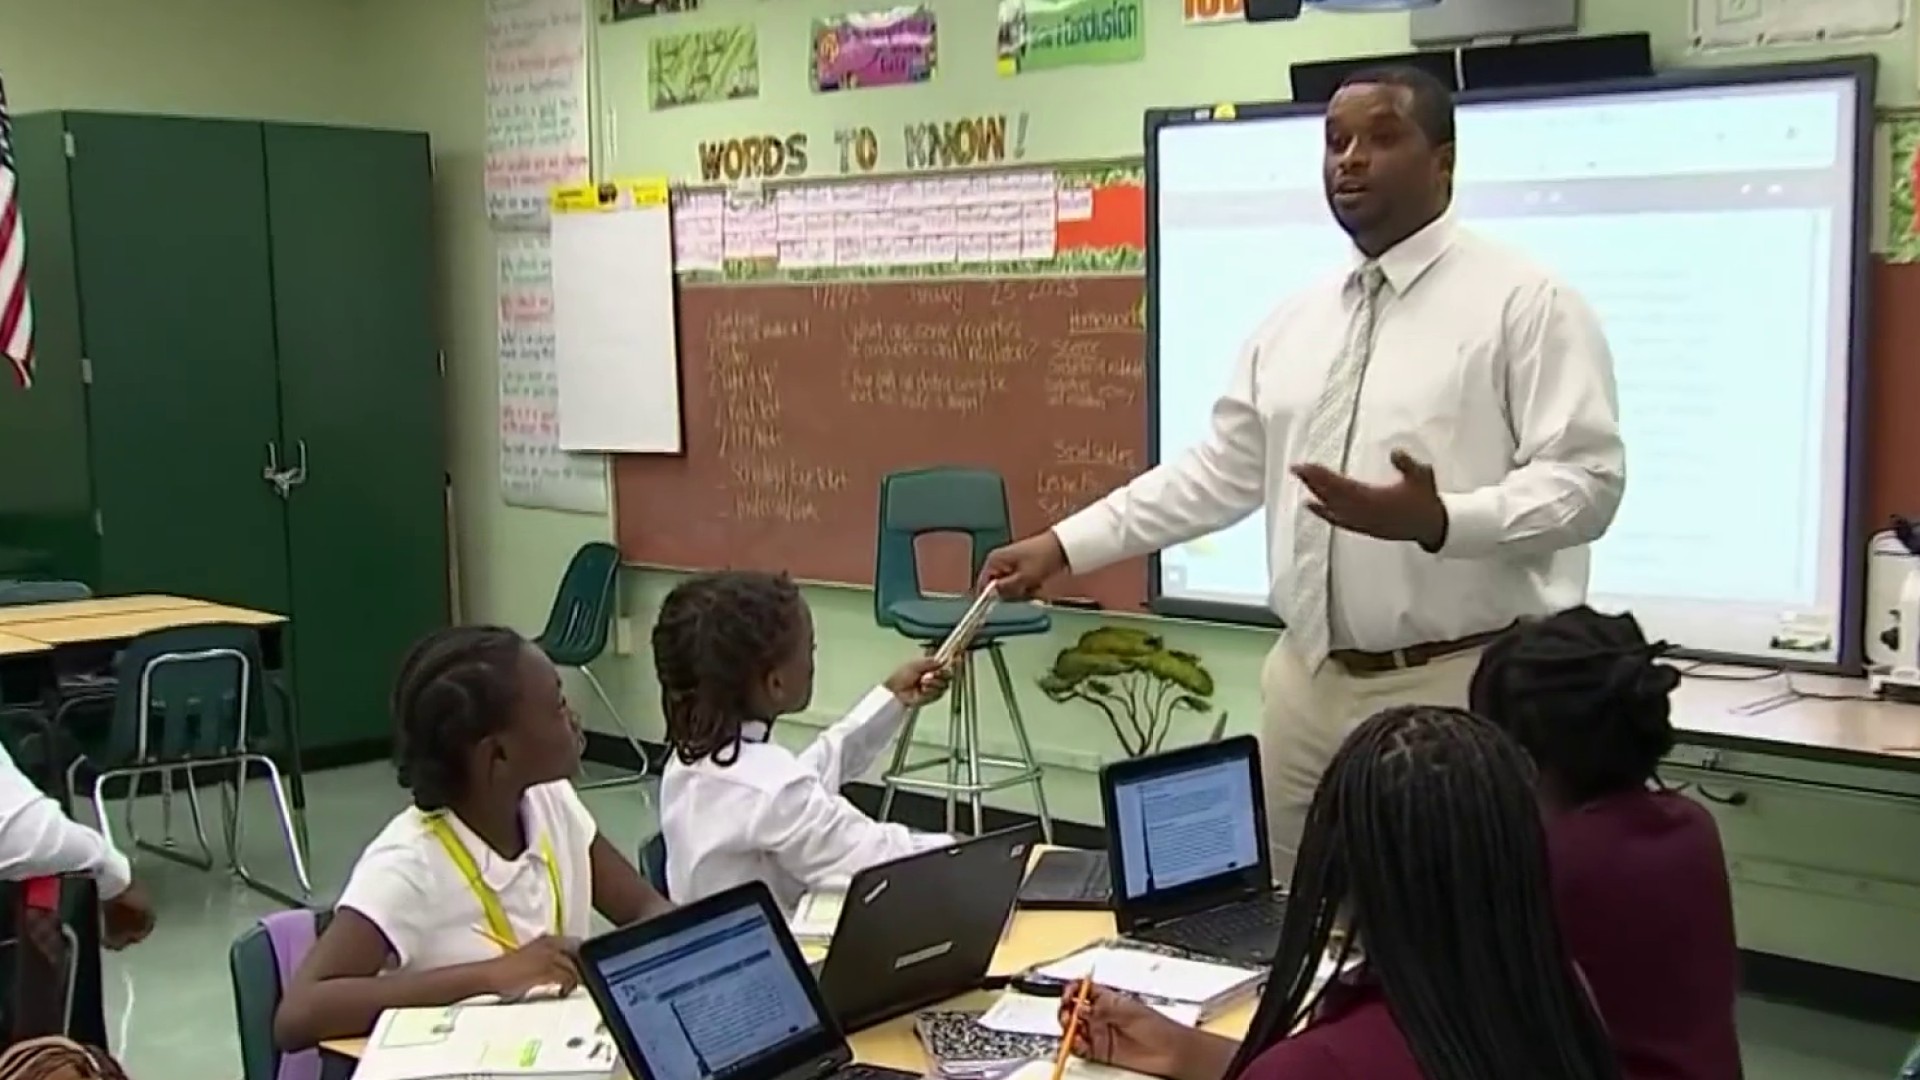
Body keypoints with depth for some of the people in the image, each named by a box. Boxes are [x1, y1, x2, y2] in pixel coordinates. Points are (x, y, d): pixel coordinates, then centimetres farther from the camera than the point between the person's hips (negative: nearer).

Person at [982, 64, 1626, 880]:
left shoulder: (1525, 302, -7)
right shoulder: (1292, 323, 13)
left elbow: (1586, 480, -13)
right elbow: (1218, 473, 16)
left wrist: (1438, 521, -30)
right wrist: (1064, 546, 11)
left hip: (1463, 688, -6)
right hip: (1308, 682, 6)